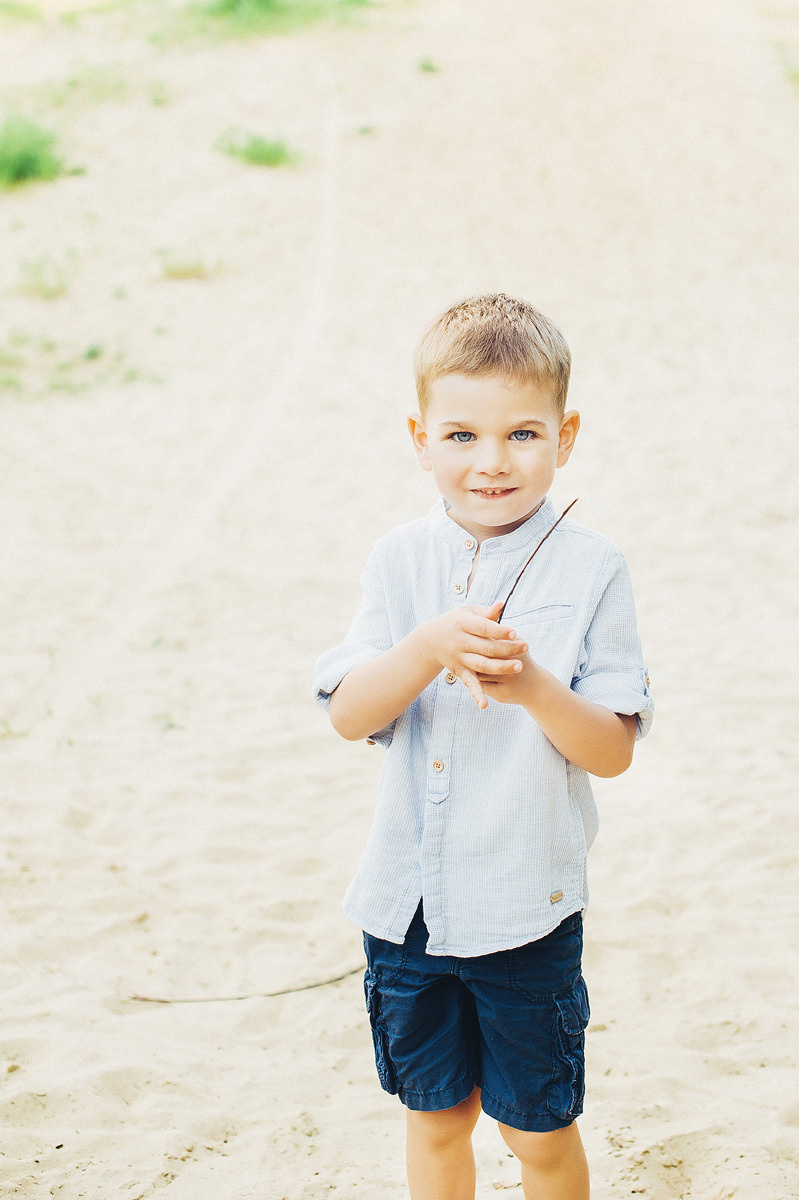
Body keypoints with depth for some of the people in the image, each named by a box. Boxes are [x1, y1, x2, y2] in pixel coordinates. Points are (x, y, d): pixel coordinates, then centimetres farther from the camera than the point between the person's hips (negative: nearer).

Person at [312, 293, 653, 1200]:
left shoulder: (590, 570, -9)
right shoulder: (400, 562, -1)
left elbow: (614, 751, -10)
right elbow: (348, 715, -9)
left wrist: (533, 685, -27)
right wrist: (429, 648, -25)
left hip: (528, 909, -2)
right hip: (408, 903, 3)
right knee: (435, 1116, 19)